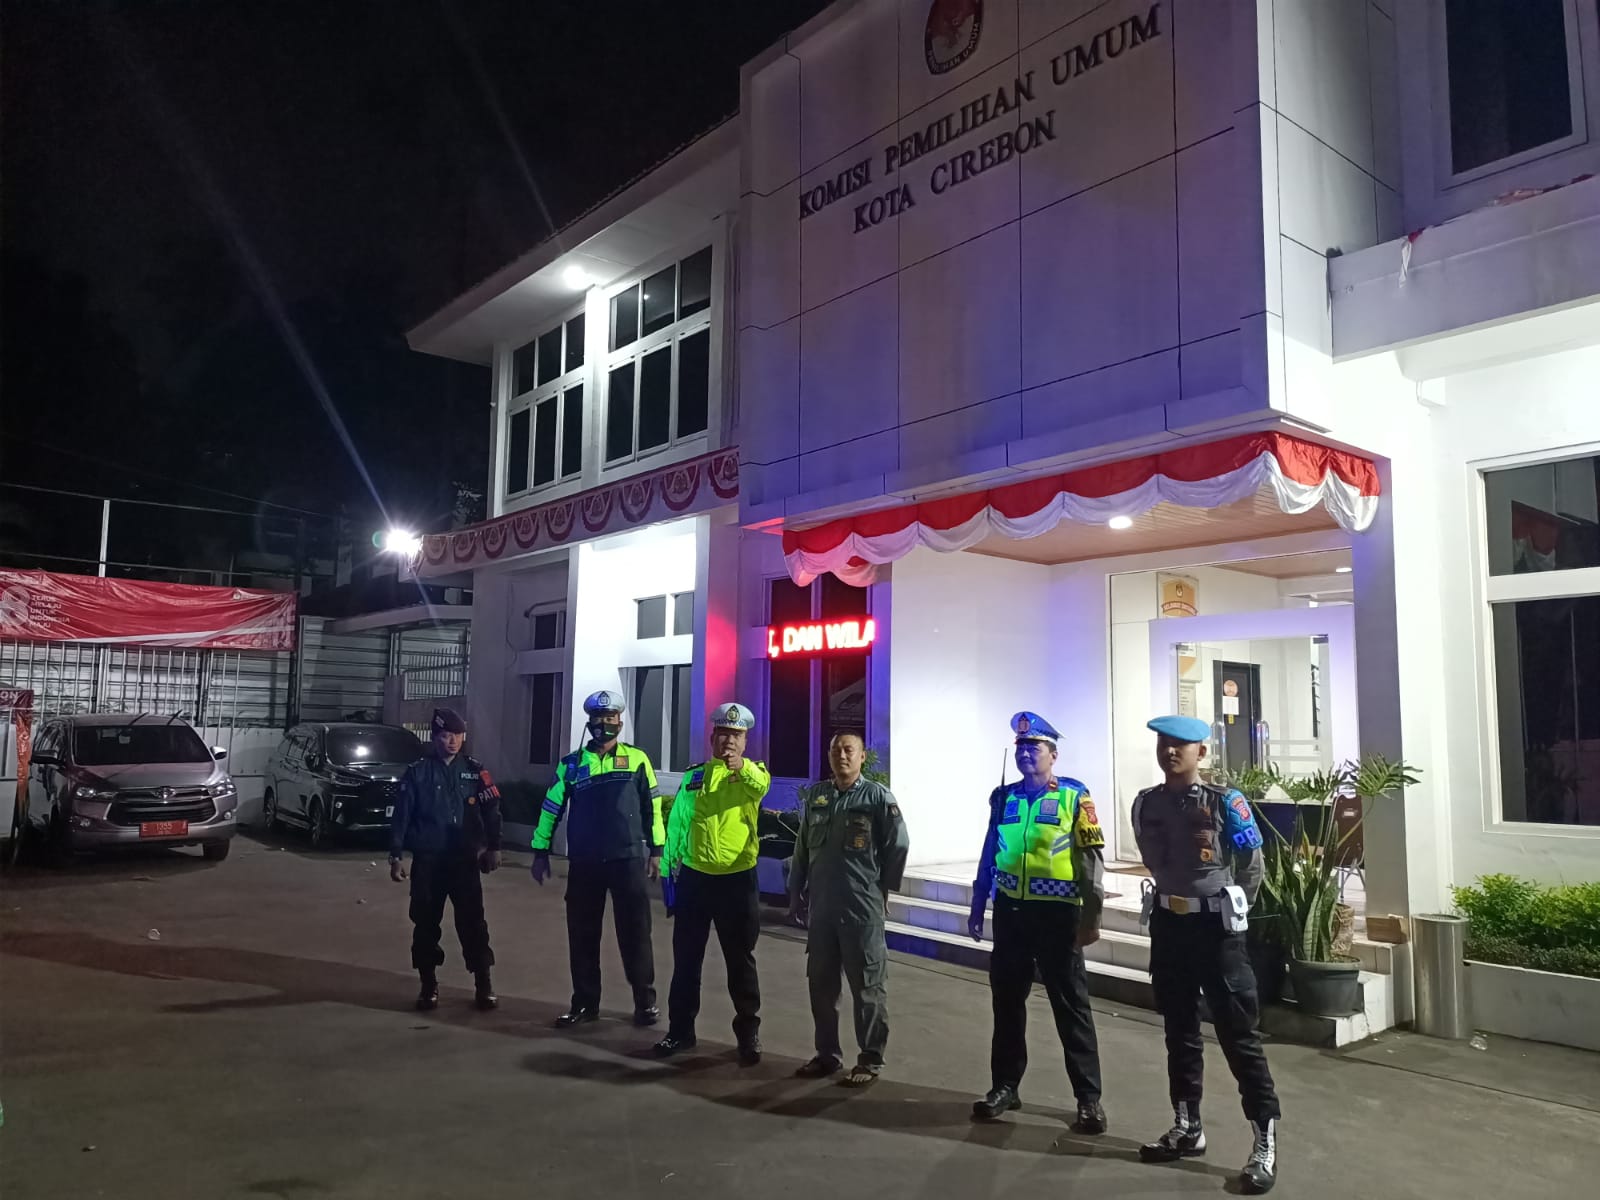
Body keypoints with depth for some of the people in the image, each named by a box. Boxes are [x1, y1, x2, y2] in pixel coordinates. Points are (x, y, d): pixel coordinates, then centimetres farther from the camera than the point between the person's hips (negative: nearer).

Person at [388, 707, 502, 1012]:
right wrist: (396, 855, -5)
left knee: (473, 923, -1)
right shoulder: (417, 772, 1)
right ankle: (429, 985, 20)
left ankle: (483, 985, 8)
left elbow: (491, 811, 3)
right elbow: (401, 815, 0)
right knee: (425, 923, 7)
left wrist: (493, 848, -4)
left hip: (465, 859, 0)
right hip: (427, 860, 0)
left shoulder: (475, 771, 4)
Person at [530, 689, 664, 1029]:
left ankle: (645, 1001, 15)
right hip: (584, 861, 2)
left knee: (634, 932, 3)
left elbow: (652, 807, 4)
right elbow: (551, 808, 10)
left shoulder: (637, 759, 2)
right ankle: (584, 1003, 22)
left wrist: (656, 850, 2)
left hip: (628, 858, -2)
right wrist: (541, 851, 9)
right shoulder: (571, 764, 6)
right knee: (582, 934, 8)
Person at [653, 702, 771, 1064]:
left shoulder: (752, 773, -2)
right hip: (694, 878, 3)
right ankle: (681, 1029, 26)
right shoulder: (694, 776, 6)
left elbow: (761, 785, -29)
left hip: (737, 880, -3)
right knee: (686, 959, 12)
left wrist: (741, 767, -51)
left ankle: (748, 1033, 20)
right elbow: (675, 825, 11)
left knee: (740, 962, 7)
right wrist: (668, 873, 9)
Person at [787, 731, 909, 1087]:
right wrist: (796, 892, 14)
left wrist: (882, 889, 1)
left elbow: (899, 847, -3)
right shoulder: (816, 796, 8)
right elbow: (802, 846, 14)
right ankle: (827, 1053, 26)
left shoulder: (878, 796, -6)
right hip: (821, 906, 5)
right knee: (821, 982, 12)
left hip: (863, 908, -5)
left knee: (867, 986, 3)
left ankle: (870, 1060, 14)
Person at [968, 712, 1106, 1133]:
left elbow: (1091, 861, -7)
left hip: (1056, 914, -4)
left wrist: (1091, 919, -10)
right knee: (1006, 1001, 12)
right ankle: (1005, 1085, 26)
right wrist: (977, 907, 12)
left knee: (1071, 1006, 3)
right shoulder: (1003, 797, 6)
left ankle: (1089, 1098, 13)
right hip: (1010, 912, 5)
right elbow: (989, 854, 13)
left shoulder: (1074, 797, -6)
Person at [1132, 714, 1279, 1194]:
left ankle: (1265, 1145, 10)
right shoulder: (1145, 804, 1)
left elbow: (1252, 866, -1)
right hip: (1168, 925, 5)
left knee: (1239, 1034, 0)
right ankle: (1186, 1127, 29)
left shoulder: (1226, 802, -13)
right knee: (1179, 1029, 15)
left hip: (1216, 927, -5)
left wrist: (1228, 909, 8)